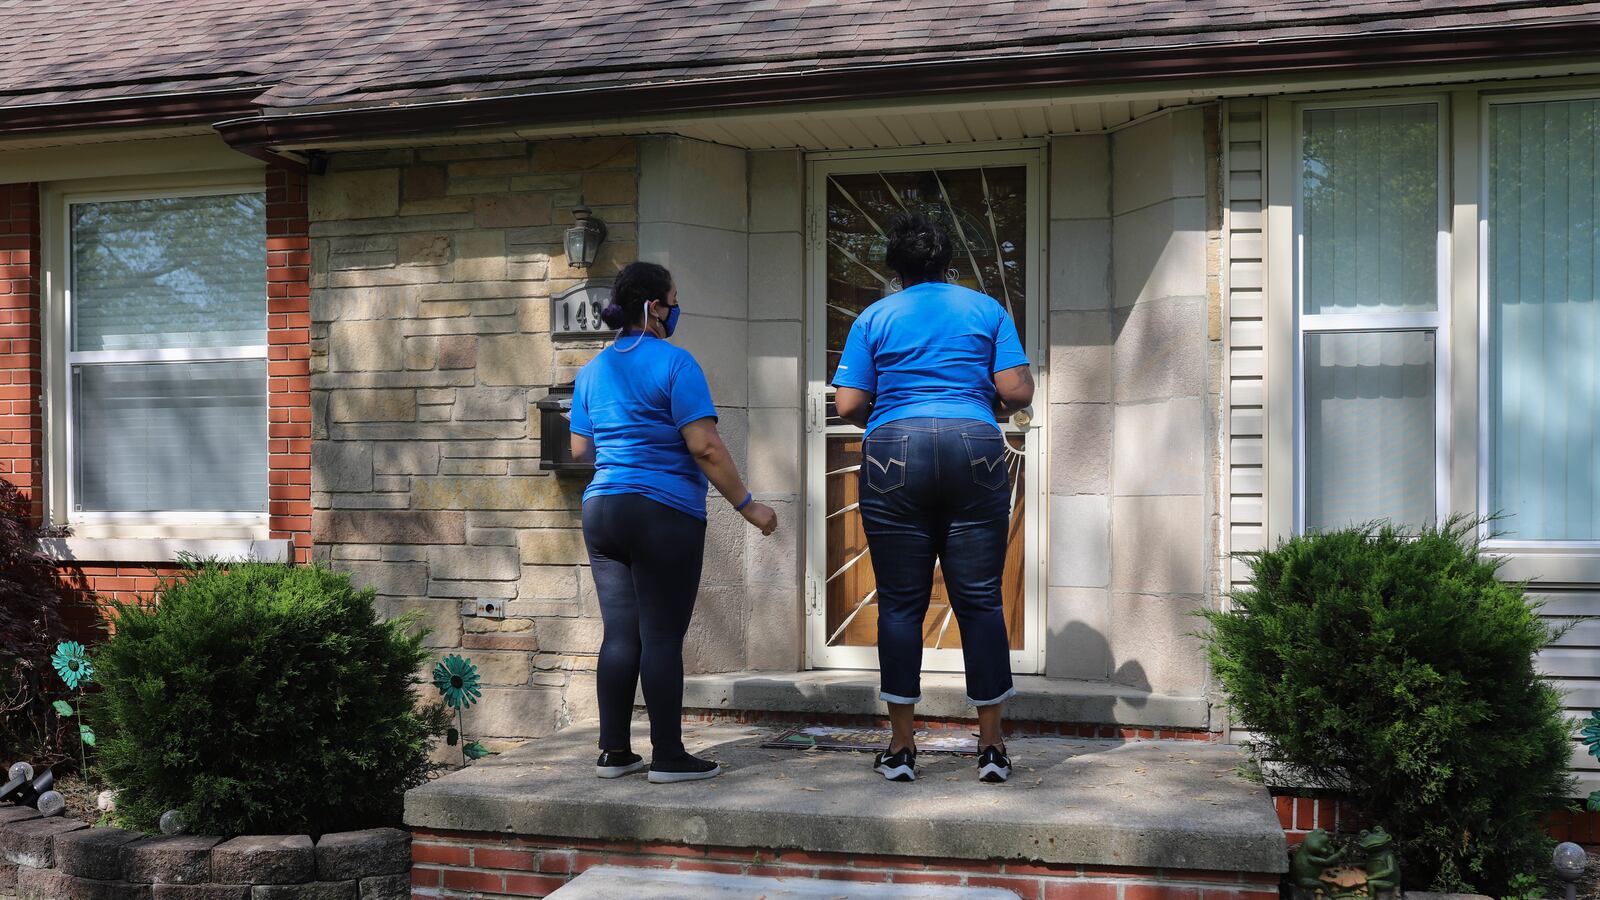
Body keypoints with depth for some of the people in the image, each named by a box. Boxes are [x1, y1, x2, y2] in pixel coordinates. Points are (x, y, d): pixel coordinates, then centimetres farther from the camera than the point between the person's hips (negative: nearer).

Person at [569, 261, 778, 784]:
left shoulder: (592, 371, 13)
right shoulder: (673, 363, -8)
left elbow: (579, 449, 19)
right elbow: (704, 446, -15)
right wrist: (748, 506, -9)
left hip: (601, 508, 7)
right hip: (665, 514, -6)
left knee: (620, 635, 9)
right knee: (662, 637, -2)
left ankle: (613, 751, 13)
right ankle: (668, 756, 2)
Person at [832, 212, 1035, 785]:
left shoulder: (875, 318, 9)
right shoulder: (987, 310, 11)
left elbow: (849, 405, 2)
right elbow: (1018, 392, 2)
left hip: (894, 456, 0)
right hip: (975, 452, 1)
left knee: (901, 603, 3)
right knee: (980, 600, 5)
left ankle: (902, 748, 6)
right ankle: (991, 747, 7)